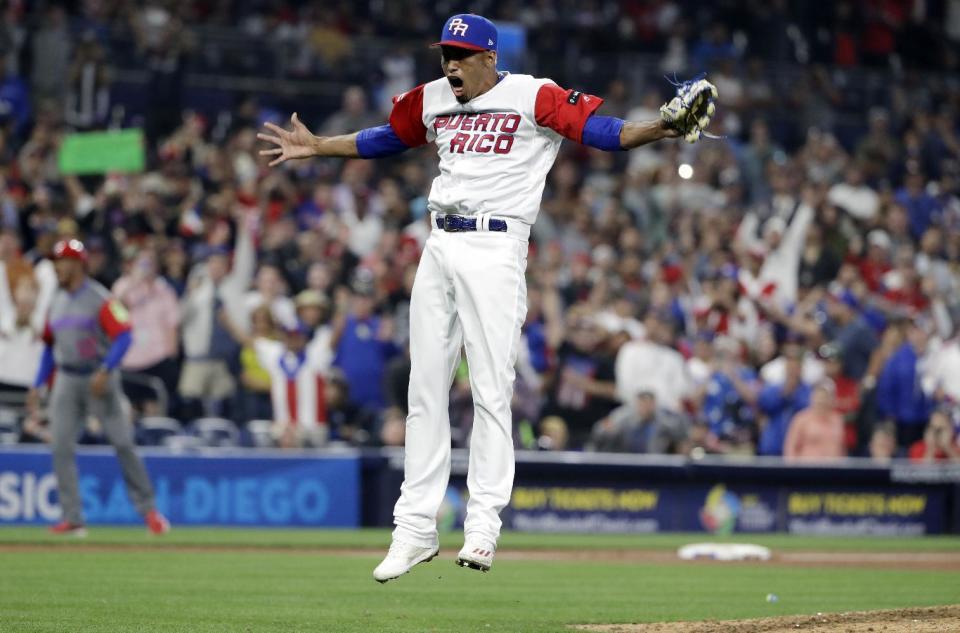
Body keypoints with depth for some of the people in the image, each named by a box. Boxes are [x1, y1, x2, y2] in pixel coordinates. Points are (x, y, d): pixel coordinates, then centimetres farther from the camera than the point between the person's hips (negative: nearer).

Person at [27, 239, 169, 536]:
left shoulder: (100, 299, -10)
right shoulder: (57, 302, 12)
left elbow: (124, 337, -18)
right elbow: (50, 346, 20)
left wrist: (104, 372, -29)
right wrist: (38, 385, 14)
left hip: (98, 379, -6)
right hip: (66, 381, 6)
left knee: (122, 443, -5)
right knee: (61, 447, -4)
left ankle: (148, 509, 7)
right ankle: (73, 519, -2)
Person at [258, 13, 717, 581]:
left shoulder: (533, 97, -5)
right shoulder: (432, 101, 13)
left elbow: (598, 129, -13)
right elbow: (387, 139, 29)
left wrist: (661, 129, -29)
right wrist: (316, 147, 29)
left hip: (496, 249, -6)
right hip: (440, 250, 6)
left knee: (492, 390, -9)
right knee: (426, 391, 7)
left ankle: (484, 524, -7)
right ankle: (416, 529, 11)